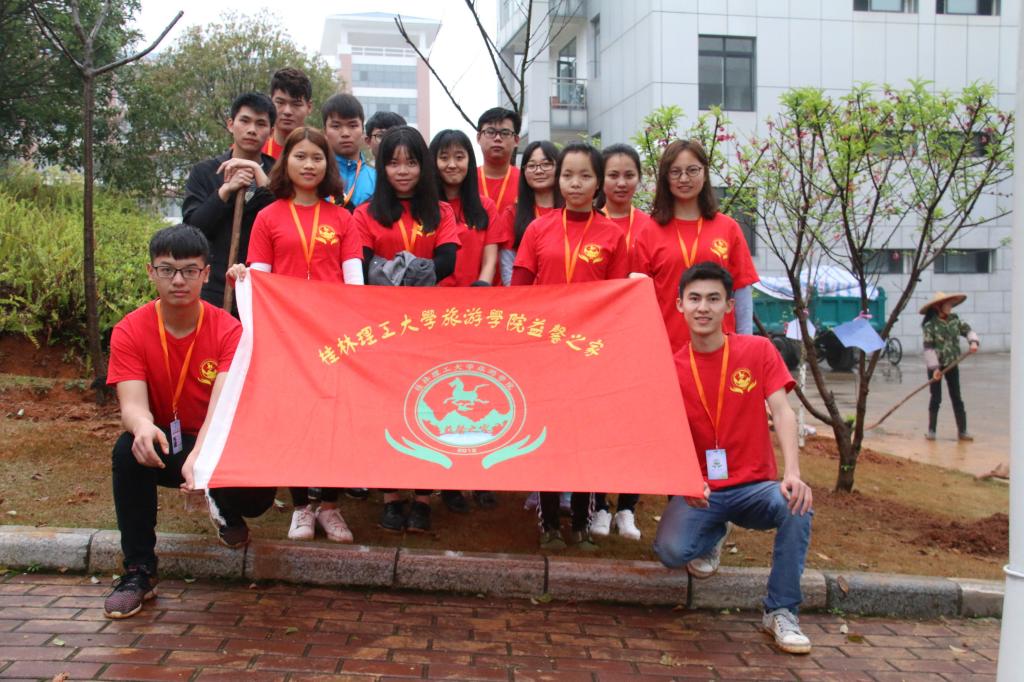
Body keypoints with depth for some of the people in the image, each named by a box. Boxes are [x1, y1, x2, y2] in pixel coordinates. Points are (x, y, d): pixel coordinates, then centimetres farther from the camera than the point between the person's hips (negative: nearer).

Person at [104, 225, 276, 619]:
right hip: (161, 448, 1)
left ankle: (224, 510, 14)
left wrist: (200, 455, -51)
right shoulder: (130, 332, -11)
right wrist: (143, 427, -50)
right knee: (128, 450, -32)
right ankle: (138, 572, -17)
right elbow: (132, 404, -23)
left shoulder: (228, 330, -15)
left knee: (258, 496, -28)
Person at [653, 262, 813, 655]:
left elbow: (782, 412, -12)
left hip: (755, 486, 0)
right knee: (671, 551, -26)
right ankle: (714, 533, 15)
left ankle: (781, 612, -10)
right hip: (700, 491, 1)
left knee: (798, 505, -33)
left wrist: (793, 473, -29)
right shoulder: (671, 368, 0)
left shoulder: (757, 350, -1)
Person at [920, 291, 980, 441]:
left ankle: (962, 430, 11)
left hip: (952, 364, 4)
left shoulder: (954, 320, 1)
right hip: (936, 365, -4)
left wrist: (973, 341, -13)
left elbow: (967, 330, 9)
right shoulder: (929, 324, -13)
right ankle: (931, 430, 12)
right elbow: (928, 347, -15)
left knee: (956, 398, 6)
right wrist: (934, 368, -19)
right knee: (936, 398, 2)